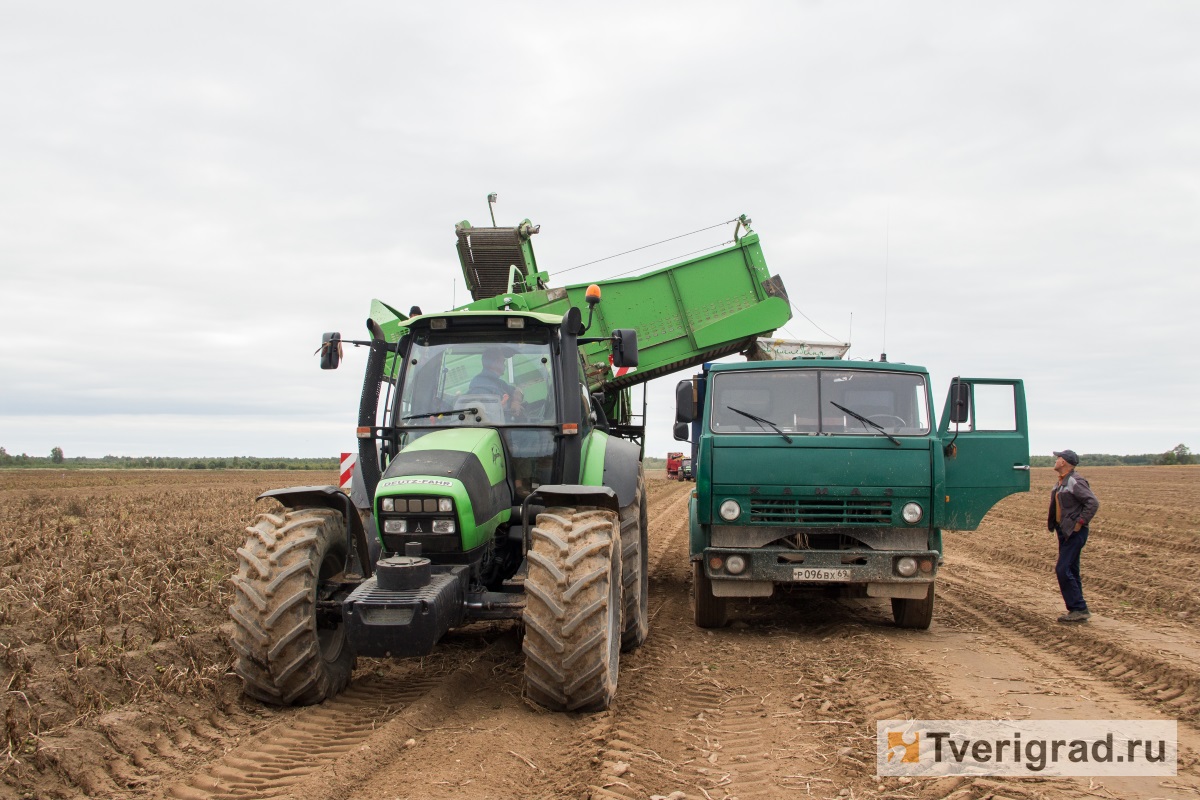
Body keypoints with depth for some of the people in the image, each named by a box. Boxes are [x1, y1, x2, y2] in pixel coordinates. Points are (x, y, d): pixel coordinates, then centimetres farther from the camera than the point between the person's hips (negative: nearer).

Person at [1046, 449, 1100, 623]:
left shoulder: (1075, 482, -18)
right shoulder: (1062, 481, 13)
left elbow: (1093, 503, -24)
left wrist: (1080, 523, -21)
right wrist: (1051, 520, 16)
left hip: (1074, 533, -10)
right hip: (1065, 532, 10)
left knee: (1063, 570, -13)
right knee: (1070, 571, 12)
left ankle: (1079, 609, -8)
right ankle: (1077, 610, 17)